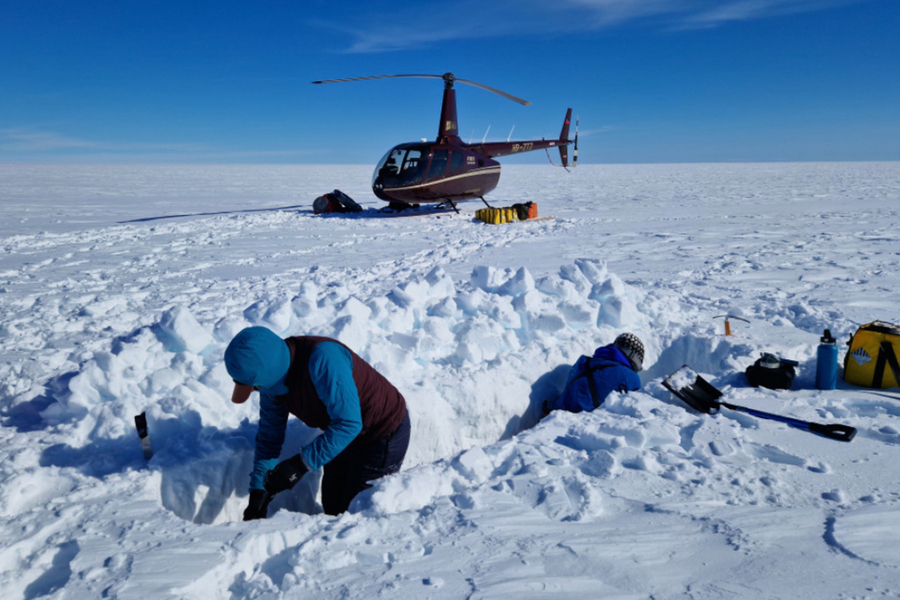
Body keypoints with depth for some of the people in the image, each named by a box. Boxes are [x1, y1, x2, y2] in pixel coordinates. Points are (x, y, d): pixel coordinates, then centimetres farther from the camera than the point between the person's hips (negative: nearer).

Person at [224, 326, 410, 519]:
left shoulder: (323, 359, -36)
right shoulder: (271, 377, -10)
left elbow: (349, 423, -36)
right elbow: (269, 438, 1)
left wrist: (301, 464, -33)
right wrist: (258, 491, -5)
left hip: (383, 436, -8)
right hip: (343, 436, 8)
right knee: (332, 508, 16)